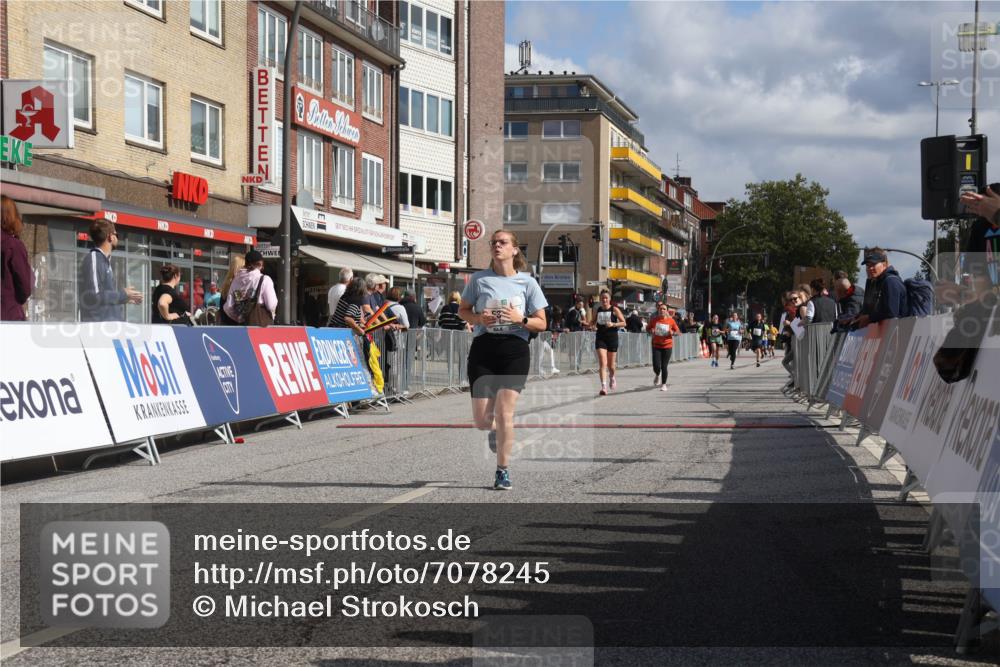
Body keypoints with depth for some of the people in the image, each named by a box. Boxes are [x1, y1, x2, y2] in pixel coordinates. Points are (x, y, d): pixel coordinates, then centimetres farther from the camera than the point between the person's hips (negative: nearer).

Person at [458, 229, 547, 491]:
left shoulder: (527, 282, 3)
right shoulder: (479, 279, 5)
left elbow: (541, 324, 6)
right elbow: (462, 310, 14)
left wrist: (521, 319, -13)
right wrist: (479, 318, -7)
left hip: (515, 351, -1)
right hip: (483, 349, 1)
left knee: (504, 413, -11)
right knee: (482, 420, -1)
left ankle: (503, 471, 4)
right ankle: (495, 429, 38)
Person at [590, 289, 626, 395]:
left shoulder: (614, 309, -3)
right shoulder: (597, 310, 6)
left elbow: (623, 323, -4)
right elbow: (592, 322, 19)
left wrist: (613, 324, -20)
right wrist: (593, 325, -5)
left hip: (612, 338, -1)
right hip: (600, 338, 1)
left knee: (610, 365, 9)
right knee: (602, 363, -13)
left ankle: (612, 377, 43)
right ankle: (604, 387, -18)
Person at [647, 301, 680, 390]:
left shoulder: (670, 320, -3)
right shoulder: (654, 319, -1)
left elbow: (677, 331, 7)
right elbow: (648, 328, 14)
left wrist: (673, 333, -14)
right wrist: (651, 331, -7)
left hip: (667, 346, -1)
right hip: (656, 346, 1)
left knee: (664, 367, -1)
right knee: (656, 366, -9)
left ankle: (664, 384, 15)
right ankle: (657, 375, 27)